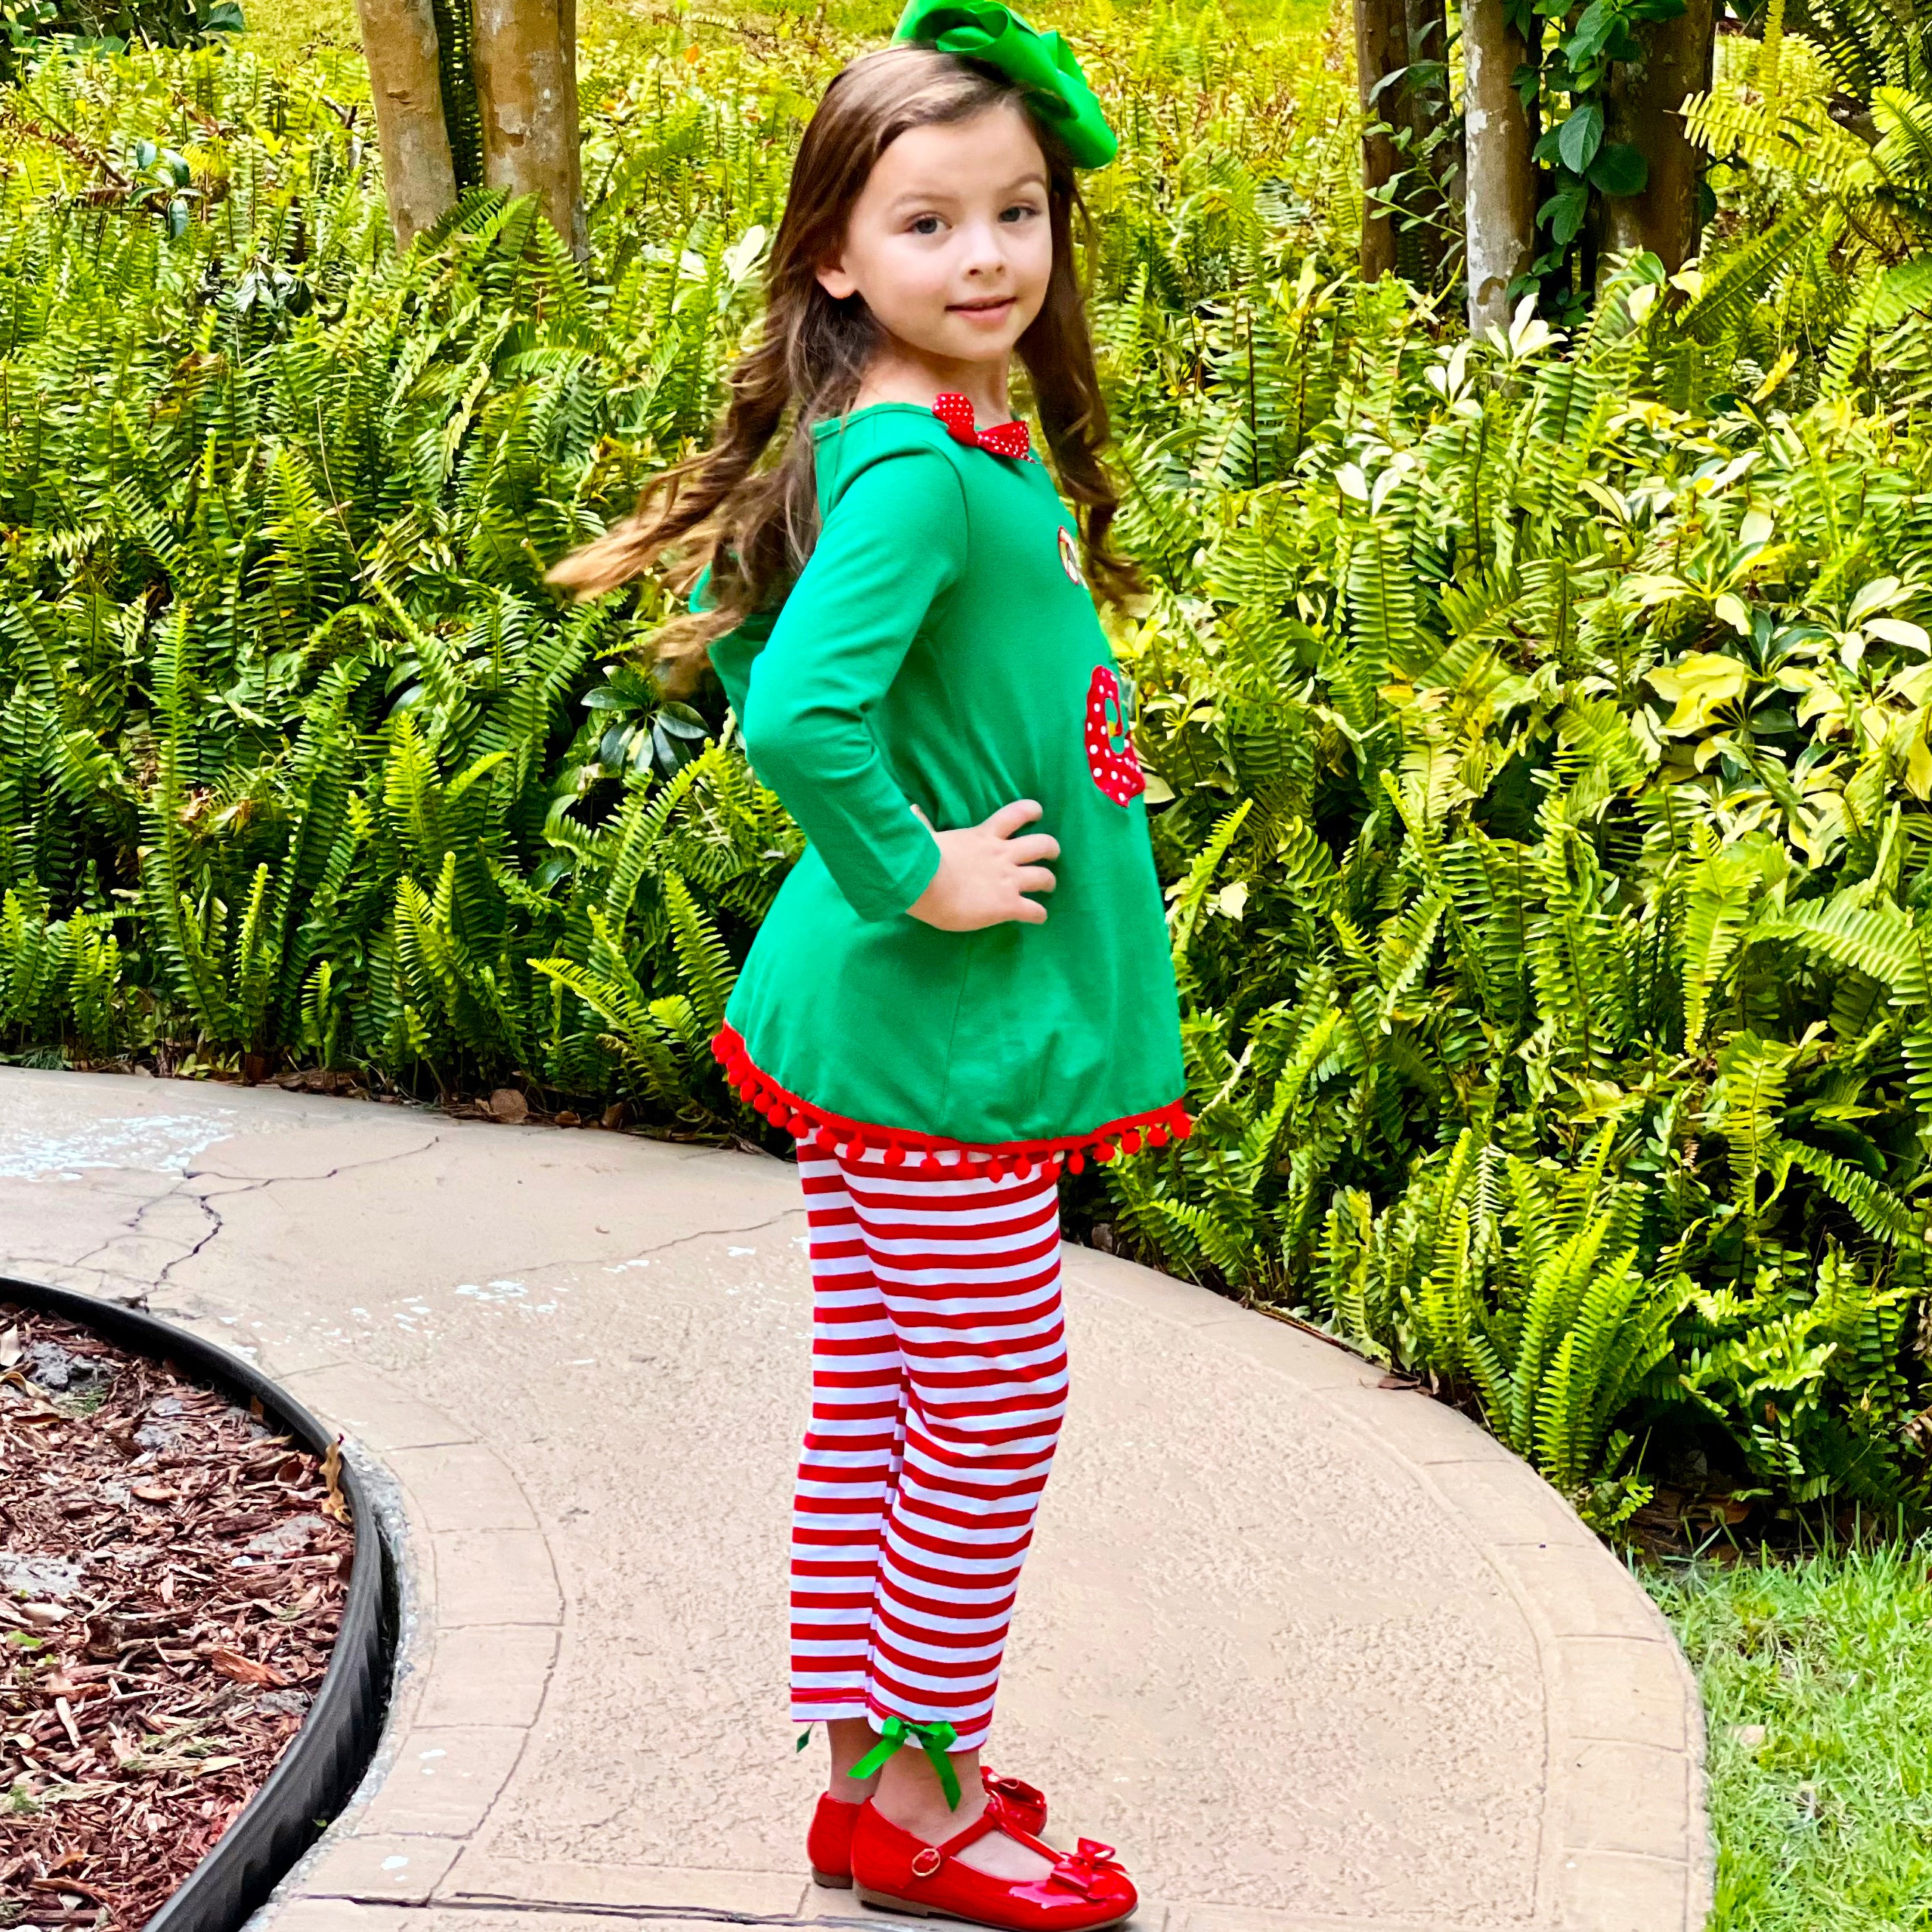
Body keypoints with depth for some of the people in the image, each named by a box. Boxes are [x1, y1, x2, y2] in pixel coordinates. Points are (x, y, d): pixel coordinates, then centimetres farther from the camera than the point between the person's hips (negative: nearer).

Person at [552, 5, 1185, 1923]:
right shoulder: (912, 467, -22)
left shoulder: (972, 436, 8)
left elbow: (744, 617, 21)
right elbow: (800, 716, -35)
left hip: (888, 1019, 9)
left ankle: (870, 1772, 29)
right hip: (945, 1024, -9)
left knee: (872, 1400, 16)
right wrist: (912, 870, -20)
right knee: (992, 1413, 4)